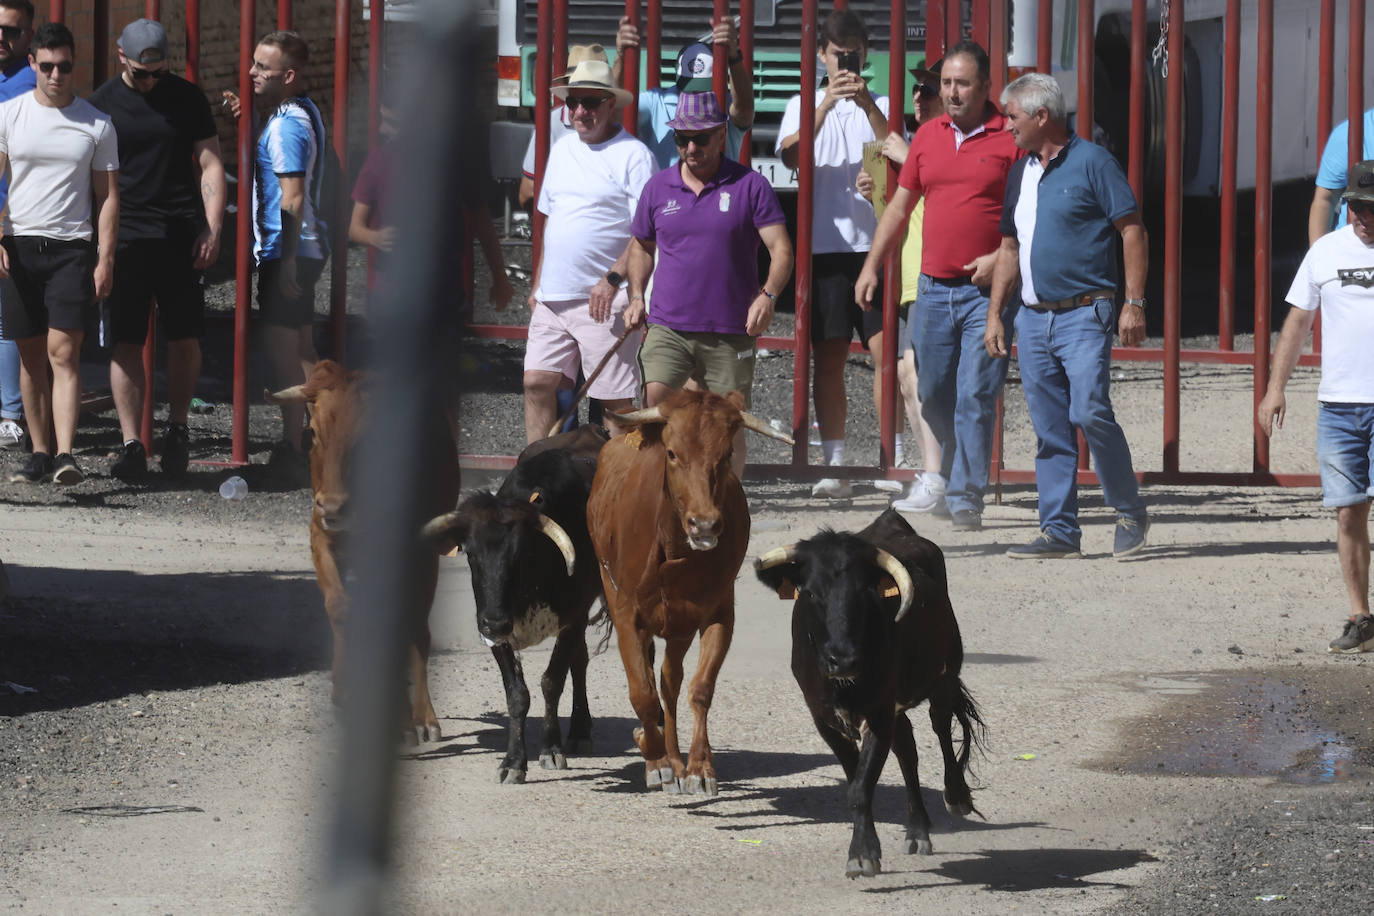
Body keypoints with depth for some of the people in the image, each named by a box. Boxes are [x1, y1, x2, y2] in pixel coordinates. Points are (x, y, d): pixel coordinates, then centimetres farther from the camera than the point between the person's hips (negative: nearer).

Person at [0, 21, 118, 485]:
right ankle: (41, 452, 15)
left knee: (63, 352, -12)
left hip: (73, 247, -2)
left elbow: (108, 196, 6)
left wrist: (105, 260, -2)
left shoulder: (97, 125, 3)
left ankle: (65, 456, -19)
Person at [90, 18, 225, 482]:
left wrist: (212, 230, -3)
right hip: (125, 239, -1)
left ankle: (177, 427, 21)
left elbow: (210, 165, 8)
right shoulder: (101, 104, 3)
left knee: (185, 339, 2)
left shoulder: (187, 99, 6)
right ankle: (131, 443, -3)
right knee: (126, 343, -5)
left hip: (181, 238, 1)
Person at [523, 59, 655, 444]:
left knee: (614, 398, -3)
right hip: (553, 296, 7)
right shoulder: (562, 150, 16)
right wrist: (537, 284, 20)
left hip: (604, 300, -7)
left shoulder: (633, 155, -7)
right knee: (537, 383, 3)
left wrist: (612, 279, -22)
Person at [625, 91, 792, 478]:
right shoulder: (658, 188, 9)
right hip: (668, 326, 1)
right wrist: (636, 295, 11)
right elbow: (641, 245, 24)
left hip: (730, 332, -1)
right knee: (654, 404, -18)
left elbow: (781, 248, -4)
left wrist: (768, 294, -20)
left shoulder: (750, 186, 0)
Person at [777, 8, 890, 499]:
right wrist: (825, 105, -17)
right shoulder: (804, 105, 12)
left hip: (875, 242, -1)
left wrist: (867, 104, -17)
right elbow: (792, 155, -6)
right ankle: (834, 463, 2)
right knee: (827, 357, 0)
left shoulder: (881, 106, 11)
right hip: (824, 244, 1)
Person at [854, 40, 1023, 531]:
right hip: (934, 288, 5)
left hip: (987, 290, -5)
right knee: (934, 397, 9)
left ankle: (966, 499, -7)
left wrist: (1004, 258, -16)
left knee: (975, 396, -10)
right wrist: (872, 265, 15)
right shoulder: (927, 136, 12)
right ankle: (955, 471, 30)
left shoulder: (1011, 138, -4)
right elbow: (900, 205, 19)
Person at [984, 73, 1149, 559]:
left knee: (1090, 412, -16)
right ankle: (1059, 531, 7)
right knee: (1050, 430, 5)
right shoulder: (1020, 173, 16)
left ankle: (1130, 513, 0)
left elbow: (1133, 231, -6)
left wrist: (1134, 303, -13)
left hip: (1083, 314, -7)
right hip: (1033, 317, 7)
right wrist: (994, 314, 16)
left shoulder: (1091, 162, -5)